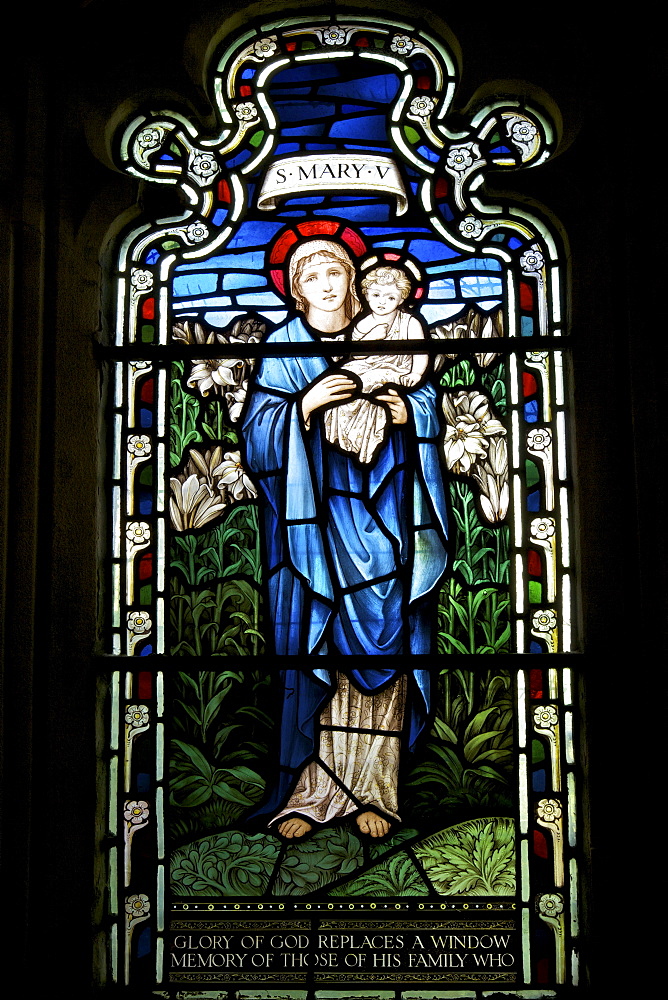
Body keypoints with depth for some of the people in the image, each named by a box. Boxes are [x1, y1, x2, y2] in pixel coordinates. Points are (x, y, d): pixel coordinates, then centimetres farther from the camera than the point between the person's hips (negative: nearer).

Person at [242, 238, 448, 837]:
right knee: (311, 647, -3)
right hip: (313, 524, -1)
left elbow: (427, 399, 14)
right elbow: (258, 434, -2)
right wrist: (305, 405, -18)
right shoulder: (282, 349, 5)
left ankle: (370, 788, 11)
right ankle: (306, 791, 7)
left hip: (378, 523, 2)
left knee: (378, 645, 1)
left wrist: (408, 413, -8)